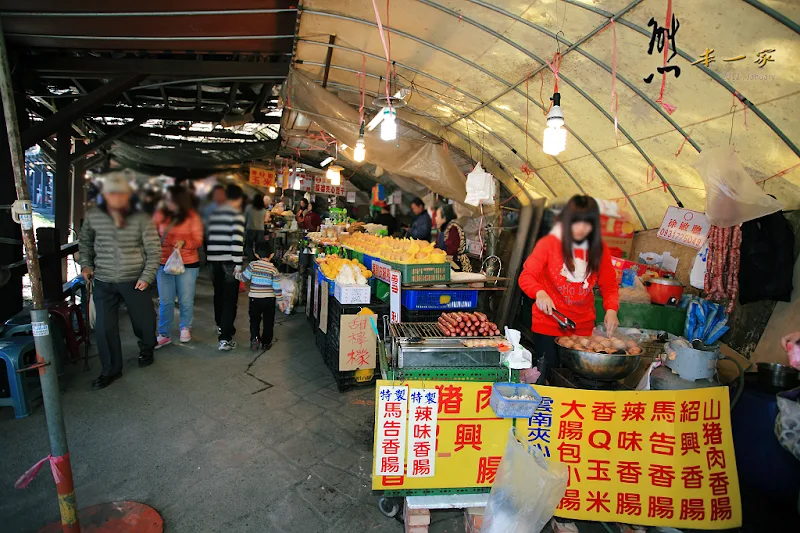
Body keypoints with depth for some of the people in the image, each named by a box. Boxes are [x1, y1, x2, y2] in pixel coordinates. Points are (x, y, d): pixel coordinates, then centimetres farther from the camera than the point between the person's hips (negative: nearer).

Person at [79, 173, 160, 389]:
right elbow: (84, 241, 17)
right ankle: (111, 369, 22)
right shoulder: (93, 216, -2)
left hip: (134, 280, -2)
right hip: (103, 282, 2)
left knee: (144, 321, 7)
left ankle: (146, 349, 40)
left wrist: (147, 276, -12)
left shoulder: (141, 219, -10)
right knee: (104, 327, 3)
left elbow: (154, 251, -6)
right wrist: (86, 264, 8)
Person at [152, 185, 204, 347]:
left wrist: (184, 242, -22)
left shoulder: (192, 217, -6)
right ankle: (164, 334, 20)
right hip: (164, 264, 2)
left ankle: (185, 328, 31)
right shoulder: (160, 215, 0)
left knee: (186, 300, 7)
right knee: (165, 302, 6)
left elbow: (198, 241, -4)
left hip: (188, 264, -2)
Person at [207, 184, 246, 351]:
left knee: (219, 294, 23)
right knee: (230, 299, -4)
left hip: (214, 260, 7)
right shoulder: (237, 215, -9)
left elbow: (210, 236, 16)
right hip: (229, 262, -7)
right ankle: (225, 339, -8)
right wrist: (238, 264, -17)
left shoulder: (214, 213, 12)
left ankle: (221, 326, 42)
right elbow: (237, 241, -19)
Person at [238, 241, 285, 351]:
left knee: (254, 320, 16)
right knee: (268, 321, 13)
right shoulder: (273, 269, -8)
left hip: (255, 298, 0)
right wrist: (280, 301, 0)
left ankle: (254, 338, -2)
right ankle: (266, 342, 18)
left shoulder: (252, 265, -8)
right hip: (269, 299, 0)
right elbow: (277, 287, -7)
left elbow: (244, 277, -3)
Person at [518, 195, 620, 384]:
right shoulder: (549, 243, -6)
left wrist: (611, 309, -11)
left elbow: (609, 285, 8)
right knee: (547, 377, 2)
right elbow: (526, 276, -11)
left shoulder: (600, 249, 4)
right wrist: (540, 293, -31)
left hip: (583, 327, 3)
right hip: (548, 325, -3)